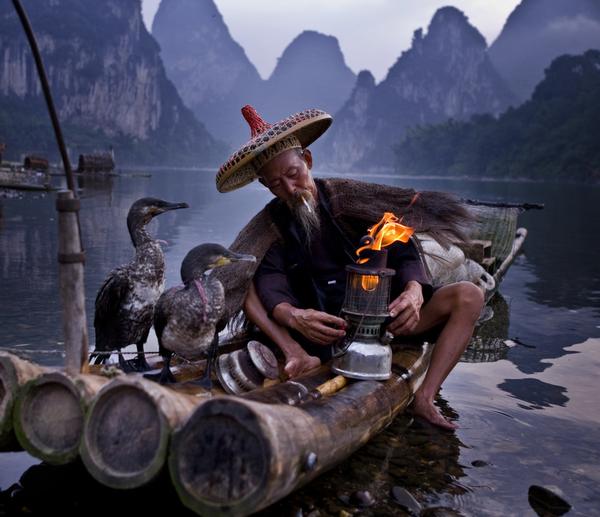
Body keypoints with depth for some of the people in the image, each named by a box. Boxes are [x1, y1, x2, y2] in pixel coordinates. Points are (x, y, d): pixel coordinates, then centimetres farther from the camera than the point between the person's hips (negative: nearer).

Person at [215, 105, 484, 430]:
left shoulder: (351, 198, 2)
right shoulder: (274, 221, 3)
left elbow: (403, 251, -4)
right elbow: (270, 283, -14)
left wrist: (414, 290, -26)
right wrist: (292, 315, -37)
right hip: (322, 332, 0)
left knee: (468, 295, -19)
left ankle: (424, 397, -27)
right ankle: (298, 356, -34)